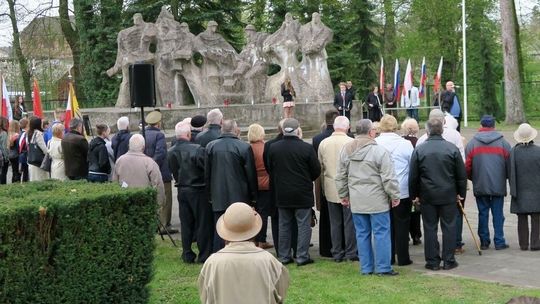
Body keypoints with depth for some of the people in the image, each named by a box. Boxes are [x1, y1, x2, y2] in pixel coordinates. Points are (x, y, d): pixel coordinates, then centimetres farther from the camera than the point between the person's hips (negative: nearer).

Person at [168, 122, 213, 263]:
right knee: (203, 223, 5)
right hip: (198, 191, -5)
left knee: (186, 224, 14)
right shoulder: (197, 149, -21)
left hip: (182, 191, 5)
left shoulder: (170, 152, -3)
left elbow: (173, 172, 6)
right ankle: (204, 255, 10)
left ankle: (187, 255, 20)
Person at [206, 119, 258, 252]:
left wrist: (210, 194, 15)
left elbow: (207, 173, 7)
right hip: (240, 197, -3)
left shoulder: (210, 146, 2)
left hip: (218, 198, 3)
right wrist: (253, 196, 5)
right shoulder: (244, 147, -9)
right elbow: (251, 174, -5)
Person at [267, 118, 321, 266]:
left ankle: (283, 256, 16)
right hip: (303, 193, -3)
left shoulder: (273, 148, -4)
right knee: (303, 225, 5)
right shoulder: (306, 148, -13)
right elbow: (316, 170, -6)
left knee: (284, 225, 12)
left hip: (282, 194, 3)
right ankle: (302, 256, 5)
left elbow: (270, 169, 7)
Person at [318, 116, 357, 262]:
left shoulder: (323, 143, 1)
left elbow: (320, 168, 8)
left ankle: (337, 253, 14)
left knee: (335, 223, 9)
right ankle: (351, 253, 9)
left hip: (330, 189, 3)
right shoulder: (352, 143, -11)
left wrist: (324, 187, 17)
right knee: (349, 222, 4)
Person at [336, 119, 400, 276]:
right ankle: (383, 267, 5)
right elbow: (388, 178, -12)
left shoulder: (346, 150, 6)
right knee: (381, 233, 2)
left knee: (362, 234, 11)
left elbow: (340, 177, 12)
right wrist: (394, 196, -1)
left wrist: (343, 195, 22)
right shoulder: (379, 151, -12)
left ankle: (366, 267, 16)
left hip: (356, 201, 5)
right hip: (377, 201, -5)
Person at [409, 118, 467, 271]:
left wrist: (414, 195, 11)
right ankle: (448, 261, 10)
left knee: (430, 228, 6)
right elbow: (462, 174, 2)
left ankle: (432, 261, 9)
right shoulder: (452, 148, -3)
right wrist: (461, 192, 13)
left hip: (427, 196, 0)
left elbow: (413, 176, 0)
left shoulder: (419, 149, -4)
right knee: (449, 227, 7)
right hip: (448, 195, 0)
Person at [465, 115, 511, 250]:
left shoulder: (472, 143, -1)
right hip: (498, 185, -1)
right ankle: (499, 242, 5)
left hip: (480, 186, 1)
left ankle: (484, 241, 10)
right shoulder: (503, 143, -1)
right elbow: (509, 165, 2)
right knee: (498, 213, 5)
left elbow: (467, 166, 0)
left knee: (483, 213, 8)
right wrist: (505, 177, 20)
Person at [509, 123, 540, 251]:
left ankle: (523, 244, 11)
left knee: (522, 219, 9)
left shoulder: (514, 152, -8)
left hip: (520, 192, 1)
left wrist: (513, 189, 0)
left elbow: (510, 172, -7)